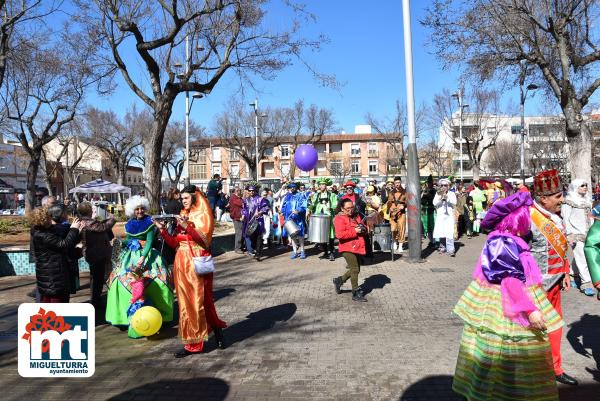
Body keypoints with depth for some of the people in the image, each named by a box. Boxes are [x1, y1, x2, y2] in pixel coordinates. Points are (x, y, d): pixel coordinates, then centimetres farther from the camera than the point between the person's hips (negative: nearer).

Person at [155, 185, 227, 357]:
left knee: (197, 301, -3)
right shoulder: (183, 216, 15)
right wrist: (163, 230, -3)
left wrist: (187, 227, -23)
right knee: (186, 302, 8)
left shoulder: (204, 215, -2)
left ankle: (194, 343, 10)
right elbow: (175, 243, 9)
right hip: (182, 263, 7)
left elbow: (205, 239, -15)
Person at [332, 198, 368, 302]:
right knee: (355, 270, -6)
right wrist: (354, 231, -20)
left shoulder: (356, 216, 15)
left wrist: (363, 229, -2)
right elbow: (339, 235, -22)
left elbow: (364, 230, 23)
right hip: (348, 248, -8)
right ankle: (356, 293, 5)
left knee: (355, 270, 14)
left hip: (357, 247, 8)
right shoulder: (339, 219, -10)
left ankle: (339, 280, 32)